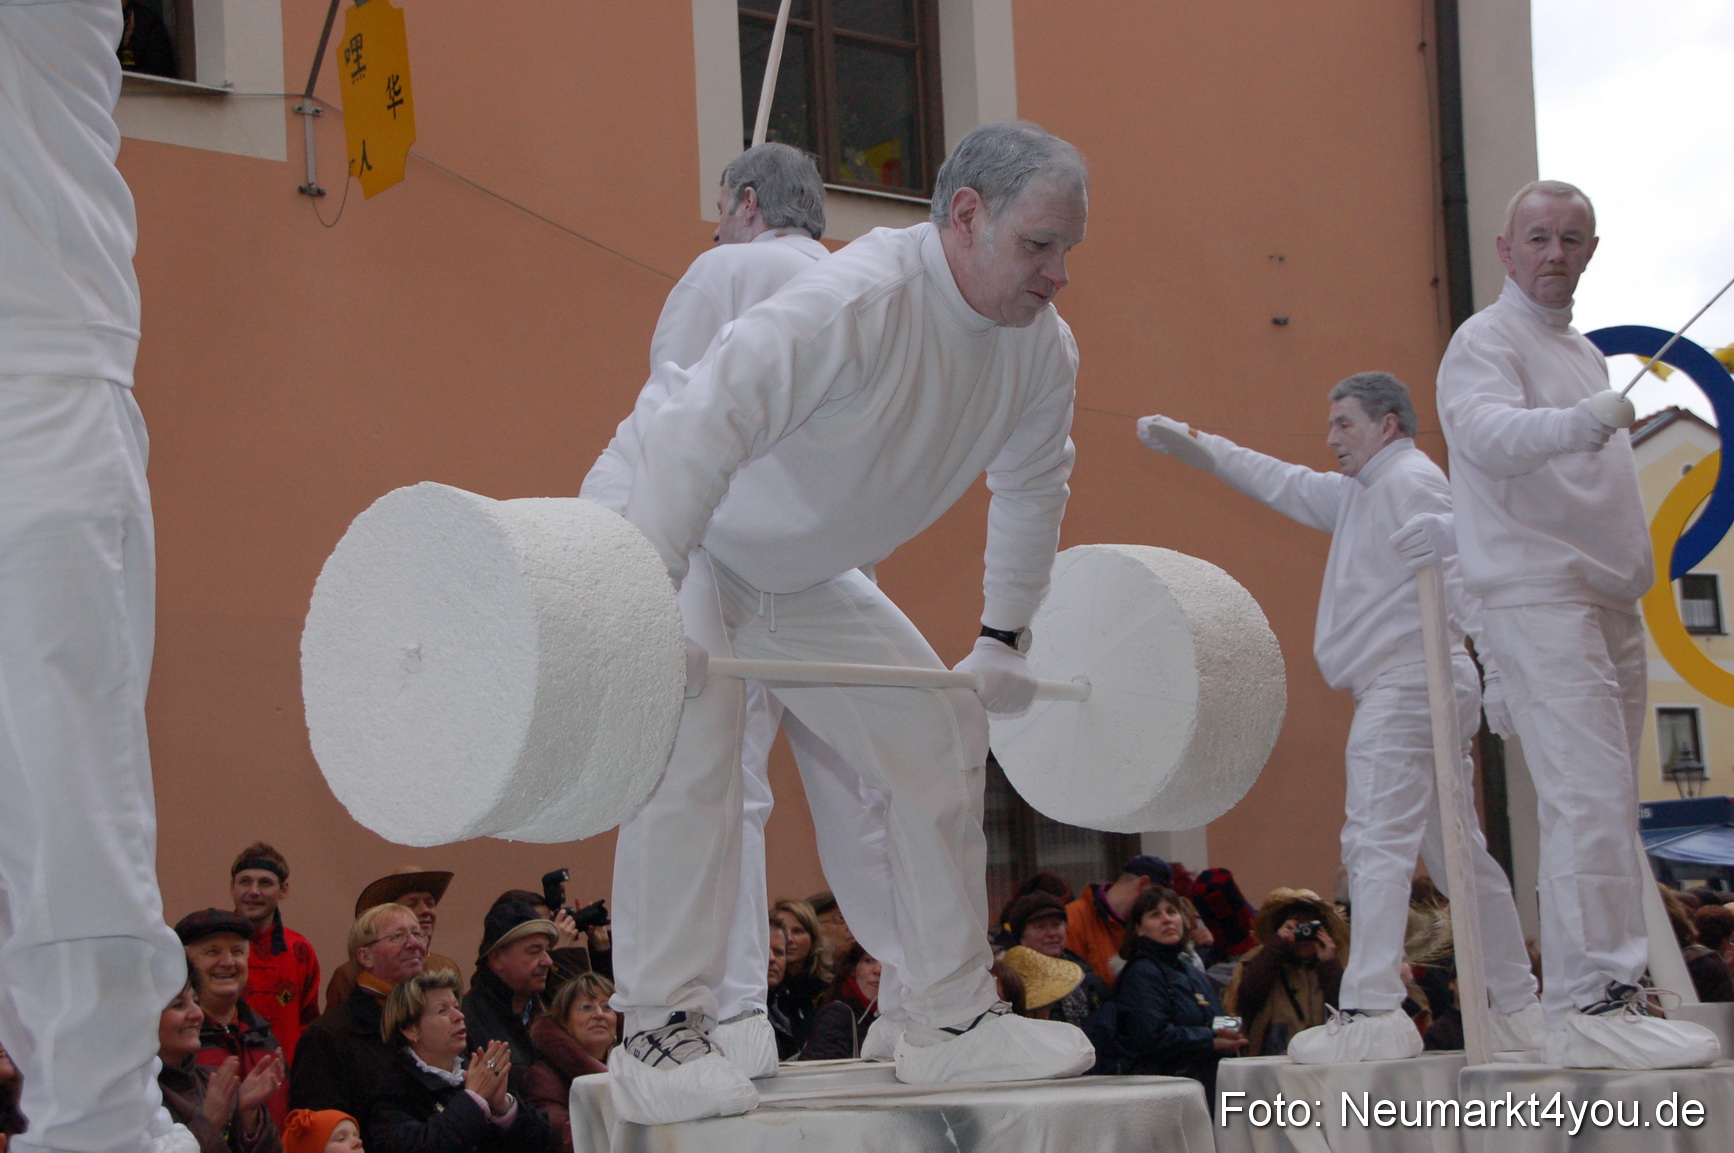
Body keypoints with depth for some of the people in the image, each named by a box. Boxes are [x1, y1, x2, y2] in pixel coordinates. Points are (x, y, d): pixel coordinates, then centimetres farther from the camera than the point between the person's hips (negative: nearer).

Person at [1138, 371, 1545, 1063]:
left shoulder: (1410, 480, -6)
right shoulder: (1360, 493, 25)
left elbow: (1461, 572, -17)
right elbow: (1284, 486, 35)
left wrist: (1497, 664, -27)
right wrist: (1193, 445, 35)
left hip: (1407, 683, -10)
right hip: (1408, 690, 10)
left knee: (1377, 842, -17)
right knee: (1459, 853, 11)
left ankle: (1371, 1015, -25)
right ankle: (1519, 1014, 14)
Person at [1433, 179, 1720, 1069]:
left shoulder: (1581, 352, 24)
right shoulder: (1486, 342, -4)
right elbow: (1490, 433, -26)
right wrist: (1585, 422, -43)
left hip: (1608, 601, 9)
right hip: (1537, 596, -9)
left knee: (1601, 800, 6)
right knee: (1590, 796, -19)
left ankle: (1608, 996, 9)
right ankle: (1591, 1003, -23)